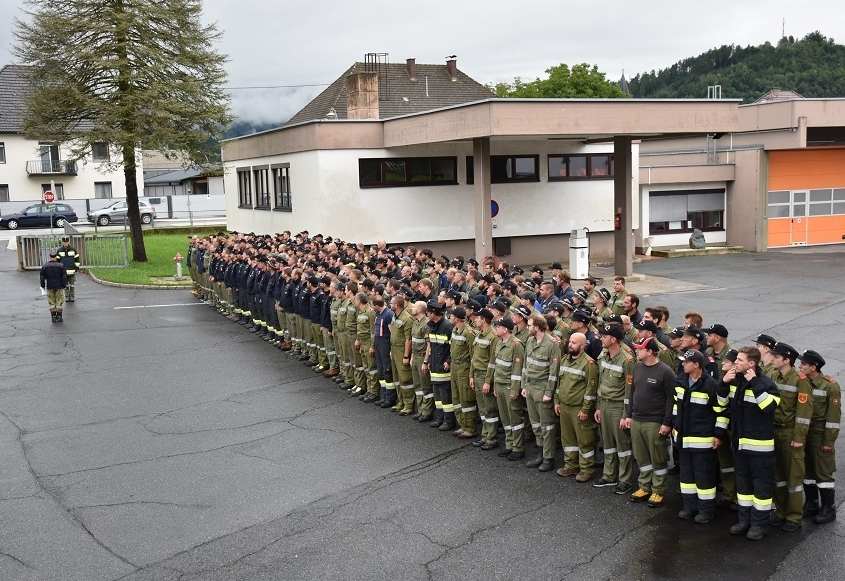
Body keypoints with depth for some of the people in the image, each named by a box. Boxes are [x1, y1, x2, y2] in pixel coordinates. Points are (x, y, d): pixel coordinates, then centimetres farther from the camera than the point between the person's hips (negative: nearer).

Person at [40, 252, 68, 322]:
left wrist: (43, 285, 13)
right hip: (59, 287, -1)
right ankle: (59, 316, 5)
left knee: (51, 303, 9)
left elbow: (42, 277, 4)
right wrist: (64, 285, 2)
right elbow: (64, 276, -6)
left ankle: (53, 317, 8)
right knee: (60, 302, 5)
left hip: (50, 287, 1)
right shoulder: (61, 265, -5)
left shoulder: (45, 266, 1)